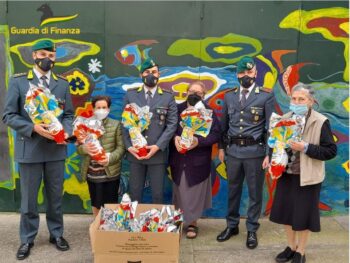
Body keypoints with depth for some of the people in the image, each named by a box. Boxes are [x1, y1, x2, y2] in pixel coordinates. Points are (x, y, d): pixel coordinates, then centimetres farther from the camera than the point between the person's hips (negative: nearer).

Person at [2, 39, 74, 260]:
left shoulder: (62, 84, 7)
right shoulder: (18, 81, 0)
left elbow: (69, 114, 9)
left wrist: (66, 131, -11)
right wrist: (33, 128, -18)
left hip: (56, 148, 2)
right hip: (30, 148, -2)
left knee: (56, 195, 13)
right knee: (29, 198, 9)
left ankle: (57, 234, 29)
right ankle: (27, 239, 25)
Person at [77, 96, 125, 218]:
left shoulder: (116, 124, 0)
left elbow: (121, 147, -5)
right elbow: (78, 147, 4)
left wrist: (110, 158, -23)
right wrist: (85, 148, -20)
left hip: (110, 172, -2)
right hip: (92, 173, 3)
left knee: (110, 205, 4)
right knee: (95, 204, 16)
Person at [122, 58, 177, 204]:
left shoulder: (168, 97, 4)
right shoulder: (130, 95, 7)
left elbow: (172, 124, -2)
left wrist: (158, 146, -12)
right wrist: (129, 146, -6)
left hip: (158, 153, -1)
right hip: (135, 152, 1)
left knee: (157, 194, 6)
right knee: (135, 193, 9)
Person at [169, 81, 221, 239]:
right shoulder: (177, 109, 7)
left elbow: (216, 134, -7)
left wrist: (199, 141, -21)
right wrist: (174, 138, -15)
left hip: (198, 161, -2)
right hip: (178, 159, 2)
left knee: (195, 193, 5)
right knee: (180, 193, 10)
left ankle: (192, 223, 19)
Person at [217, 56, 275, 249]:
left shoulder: (266, 96, -5)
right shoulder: (229, 96, 7)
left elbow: (270, 127, -6)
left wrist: (269, 154, -10)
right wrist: (221, 147, 10)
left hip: (255, 151, -3)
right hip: (233, 150, 3)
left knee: (255, 192, 8)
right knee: (233, 190, 14)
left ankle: (252, 230, 23)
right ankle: (232, 225, 30)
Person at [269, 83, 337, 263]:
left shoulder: (321, 122, -12)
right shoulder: (285, 119, 2)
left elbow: (331, 151, -13)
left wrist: (306, 148, -23)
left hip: (307, 177, -5)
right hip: (286, 174, 5)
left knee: (303, 214, 8)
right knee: (286, 211, 14)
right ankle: (291, 247, 35)